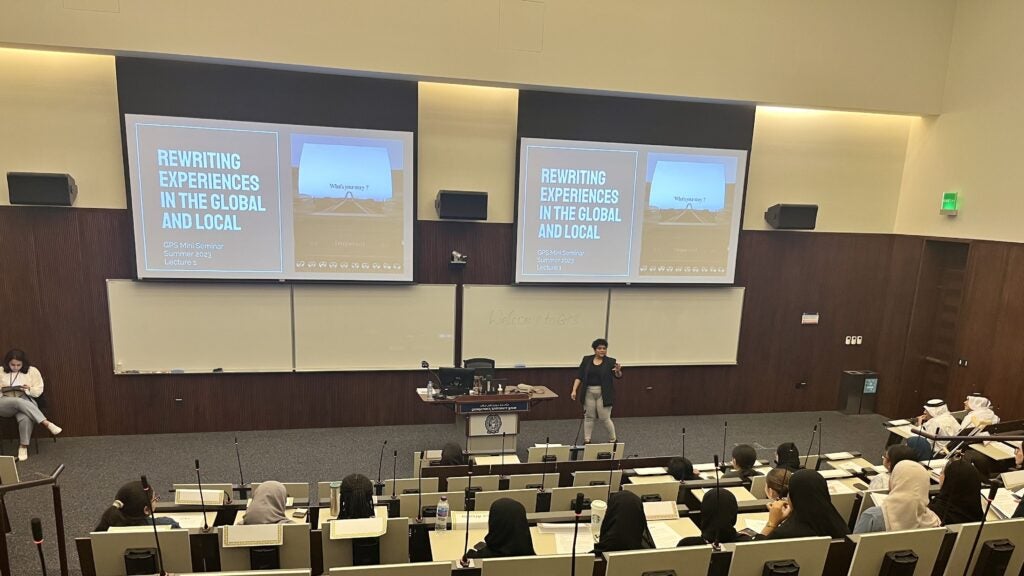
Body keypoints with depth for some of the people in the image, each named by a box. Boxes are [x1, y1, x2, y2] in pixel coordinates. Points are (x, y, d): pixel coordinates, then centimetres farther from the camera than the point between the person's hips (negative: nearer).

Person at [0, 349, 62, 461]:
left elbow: (39, 390, 8)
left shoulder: (32, 371, 9)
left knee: (25, 418, -36)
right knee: (18, 401, -38)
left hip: (25, 403, 0)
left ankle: (23, 446, -22)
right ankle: (46, 423, -42)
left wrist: (29, 389, -12)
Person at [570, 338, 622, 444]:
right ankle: (587, 441, 16)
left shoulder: (610, 361, -4)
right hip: (589, 393, 3)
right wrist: (574, 390, -7)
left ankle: (613, 440, 17)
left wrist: (618, 371, -31)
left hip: (603, 394, -3)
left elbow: (618, 376, -10)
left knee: (605, 418, 0)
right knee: (588, 417, 8)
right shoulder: (586, 360, 2)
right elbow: (579, 376, 1)